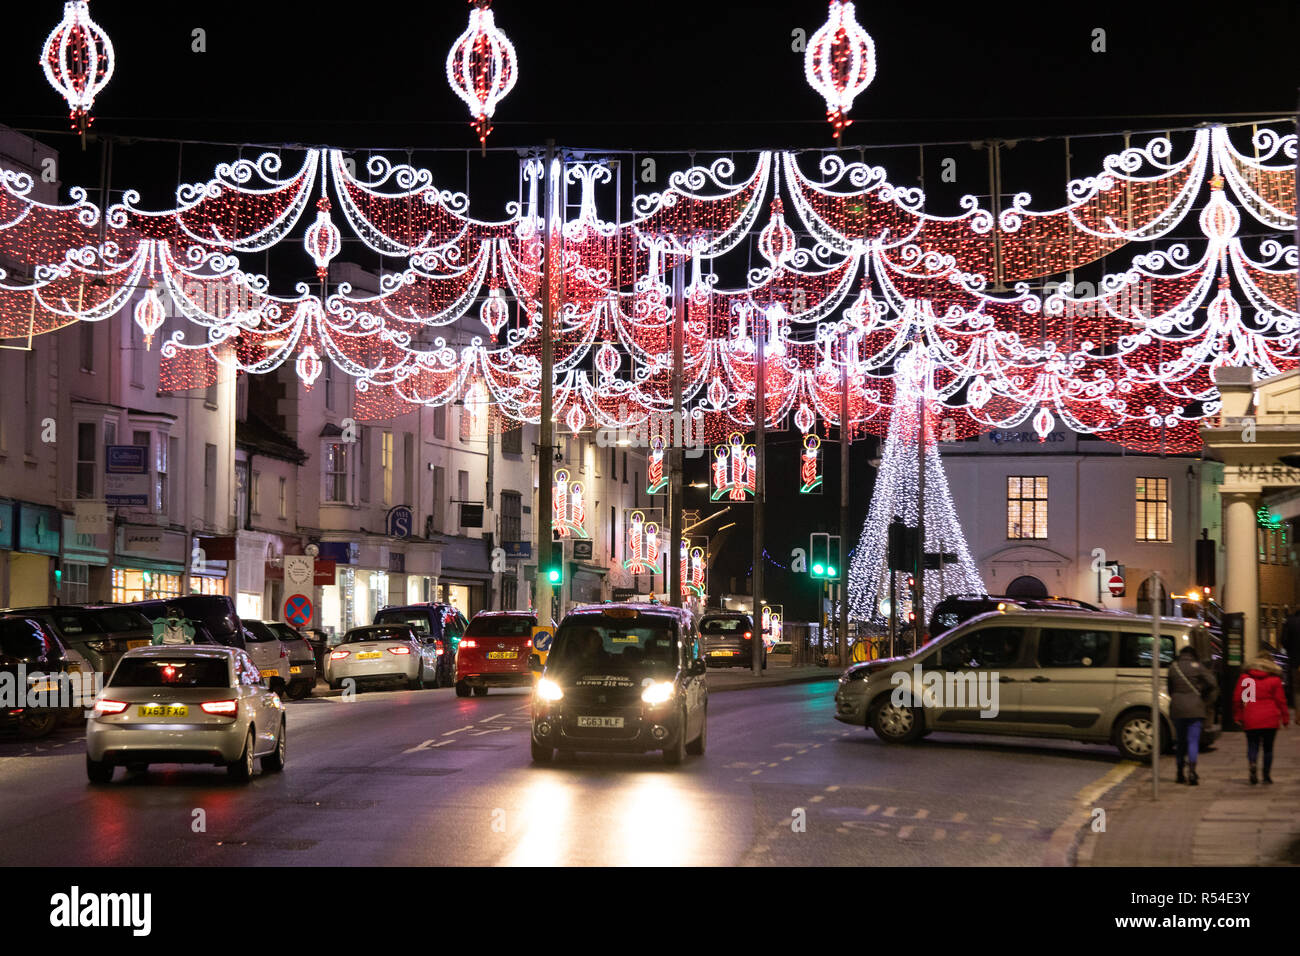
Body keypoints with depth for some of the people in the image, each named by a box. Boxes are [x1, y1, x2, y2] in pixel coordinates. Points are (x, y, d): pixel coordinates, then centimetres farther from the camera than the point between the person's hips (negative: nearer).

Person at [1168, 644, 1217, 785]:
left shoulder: (1173, 667, 7)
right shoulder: (1197, 666, -2)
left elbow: (1170, 689, 11)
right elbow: (1213, 684, -10)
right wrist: (1203, 695, 4)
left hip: (1177, 709, 3)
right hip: (1194, 709, -3)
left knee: (1181, 741, 15)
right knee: (1193, 740, -4)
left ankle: (1180, 774, 19)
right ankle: (1191, 772, -20)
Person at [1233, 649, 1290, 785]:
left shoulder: (1245, 678, 5)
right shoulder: (1274, 680, 0)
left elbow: (1237, 698, 5)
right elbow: (1280, 700, 1)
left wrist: (1237, 716, 13)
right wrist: (1285, 718, 10)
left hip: (1250, 721, 1)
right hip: (1270, 720, -1)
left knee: (1253, 745, 5)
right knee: (1268, 748, 10)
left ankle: (1252, 763, -25)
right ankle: (1267, 775, 6)